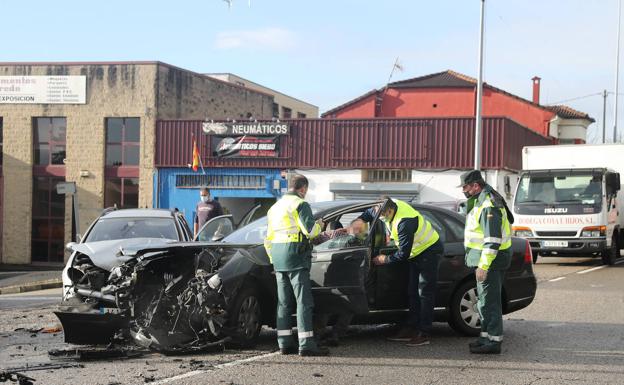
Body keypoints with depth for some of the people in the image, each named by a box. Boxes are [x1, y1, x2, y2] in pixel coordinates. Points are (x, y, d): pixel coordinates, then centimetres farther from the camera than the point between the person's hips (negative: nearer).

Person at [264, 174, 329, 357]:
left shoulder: (275, 207, 20)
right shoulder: (300, 205, -7)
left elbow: (268, 239, 23)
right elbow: (310, 231, -17)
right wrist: (319, 225, 4)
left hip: (278, 260, 8)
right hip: (296, 258, -8)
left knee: (284, 301, 12)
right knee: (304, 300, -7)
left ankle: (285, 343, 12)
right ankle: (306, 345, -12)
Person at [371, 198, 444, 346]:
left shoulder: (404, 222, -35)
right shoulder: (392, 205, -7)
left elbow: (404, 253, -30)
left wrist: (385, 259, -15)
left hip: (429, 250, -10)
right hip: (417, 253, 10)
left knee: (425, 294, -10)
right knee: (413, 292, 11)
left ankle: (424, 334, -9)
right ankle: (410, 329, 15)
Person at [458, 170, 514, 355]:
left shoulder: (488, 206, -21)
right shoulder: (481, 201, 13)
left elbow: (492, 240, -25)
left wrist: (483, 266, -27)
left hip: (490, 259, -11)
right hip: (485, 257, 11)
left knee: (489, 301, -8)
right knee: (484, 300, 17)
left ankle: (494, 341, -5)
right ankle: (486, 336, 26)